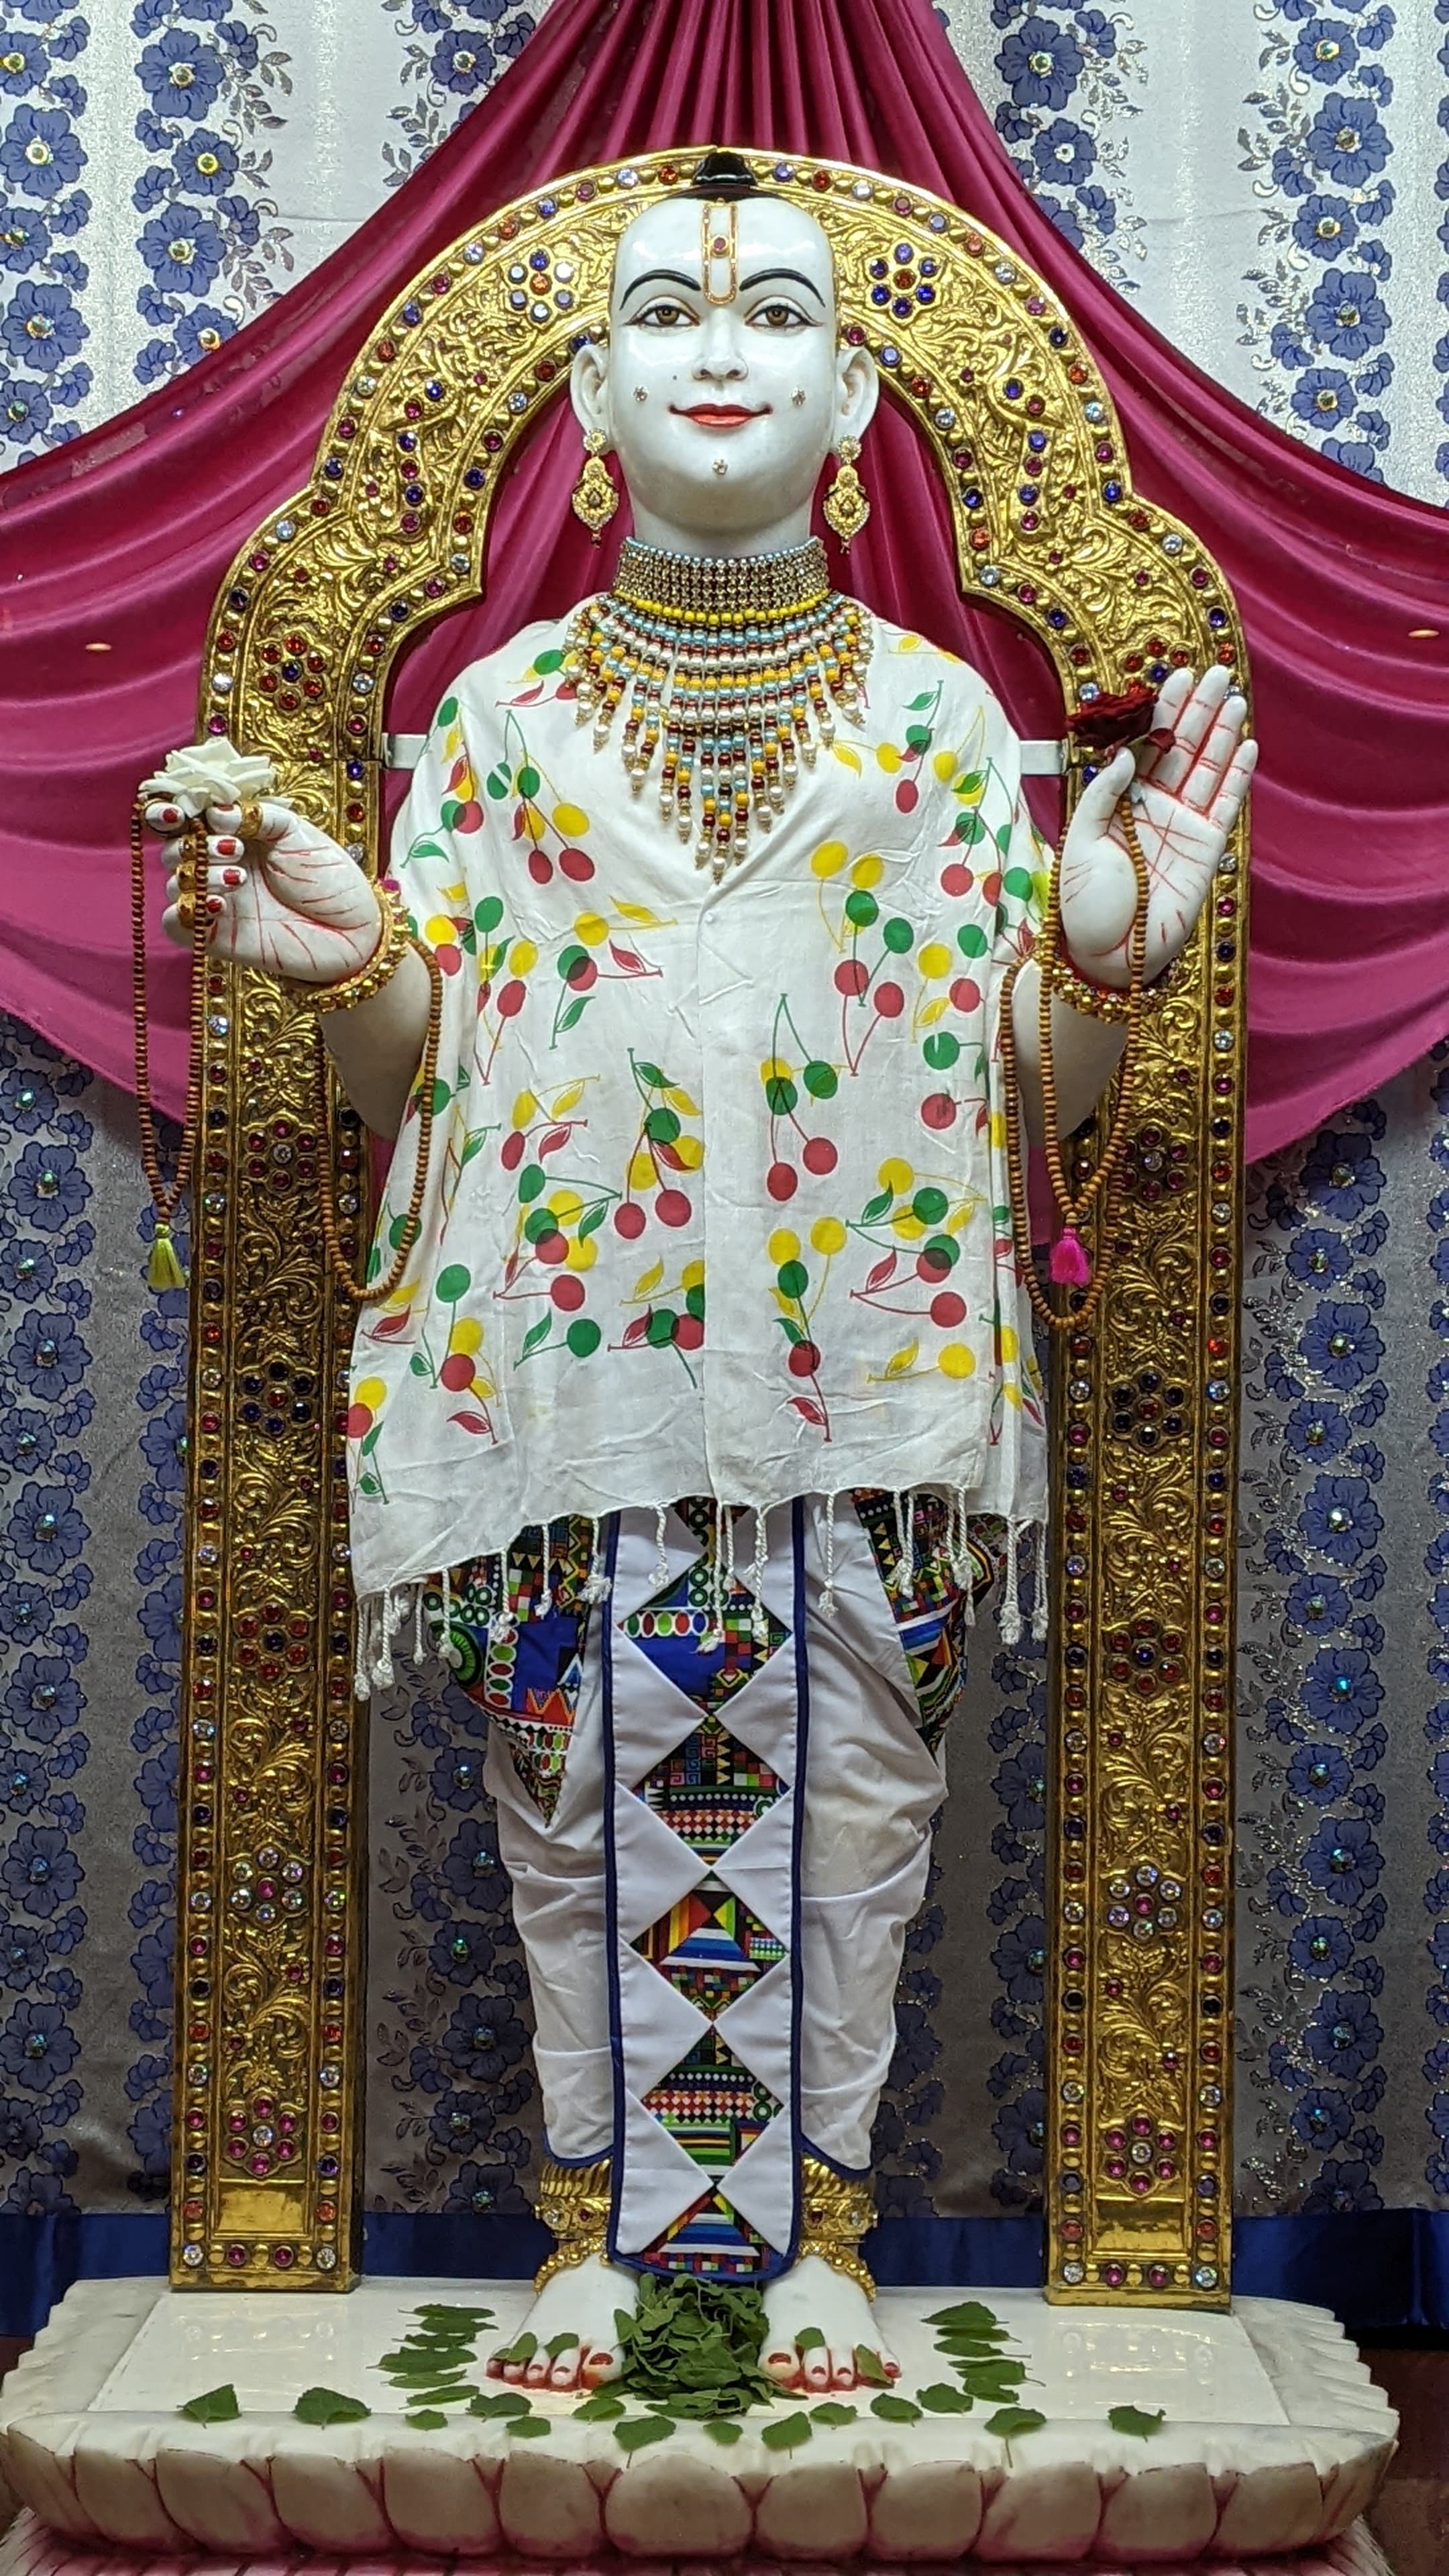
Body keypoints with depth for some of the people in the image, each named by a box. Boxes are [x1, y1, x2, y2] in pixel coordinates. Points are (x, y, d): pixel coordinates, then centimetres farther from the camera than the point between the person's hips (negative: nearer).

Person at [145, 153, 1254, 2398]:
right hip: (576, 1363, 1)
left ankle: (815, 2227, 24)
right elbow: (411, 1073, 7)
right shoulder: (505, 709, 8)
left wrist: (1111, 944, -14)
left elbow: (1039, 1097, 5)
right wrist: (346, 961, -14)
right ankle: (603, 2226, 25)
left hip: (866, 1369, 0)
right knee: (581, 1798, 7)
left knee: (850, 1806, 6)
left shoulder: (938, 714, 7)